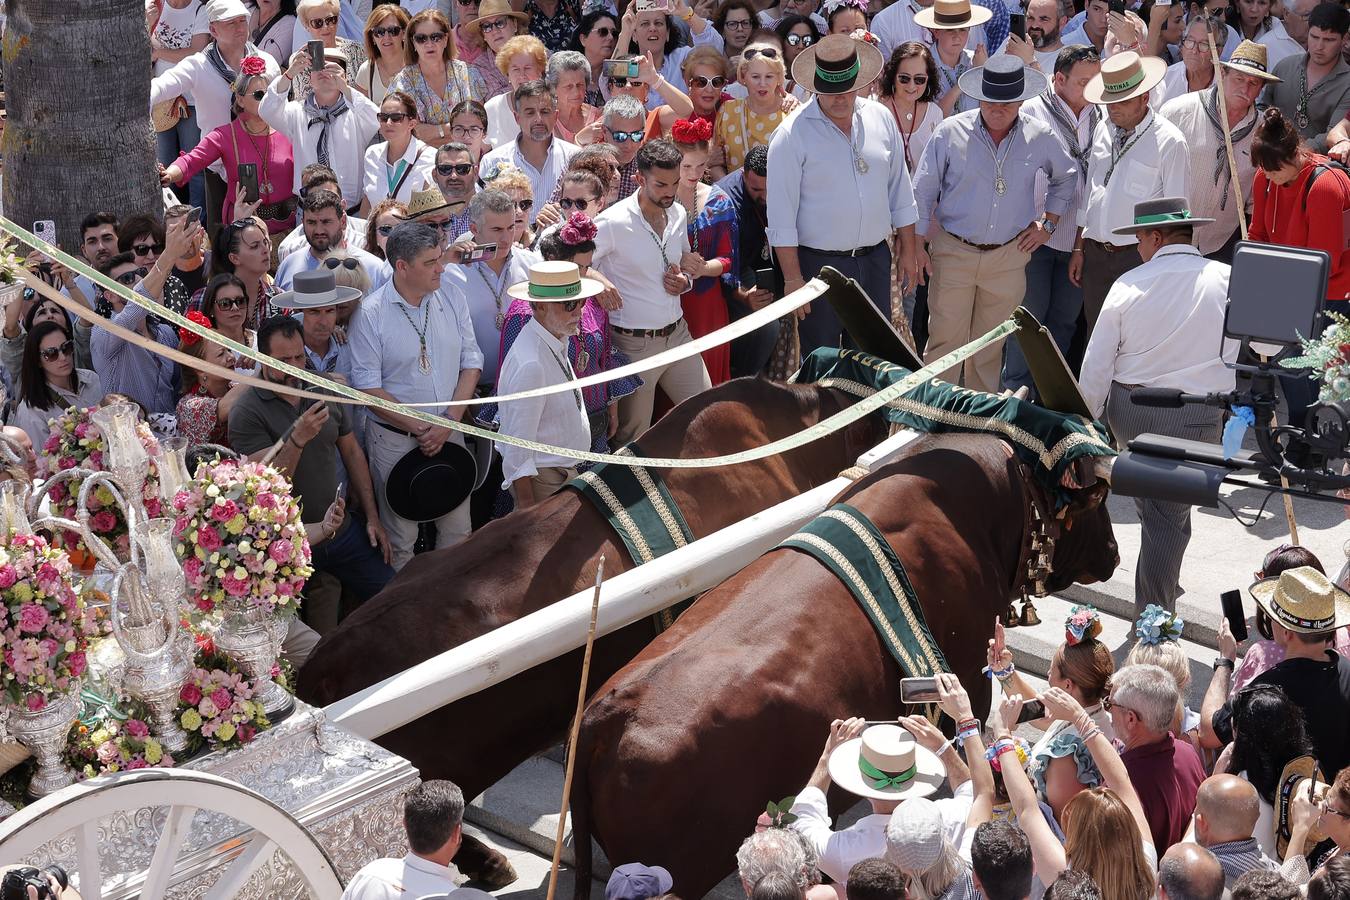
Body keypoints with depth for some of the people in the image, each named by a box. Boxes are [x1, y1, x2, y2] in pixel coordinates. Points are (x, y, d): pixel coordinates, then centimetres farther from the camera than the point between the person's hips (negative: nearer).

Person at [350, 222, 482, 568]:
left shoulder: (453, 302, 1)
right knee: (401, 538, 7)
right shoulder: (370, 314, -12)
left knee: (457, 529, 12)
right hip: (395, 439, -4)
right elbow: (368, 387, -13)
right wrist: (419, 428, -15)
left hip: (450, 433, 4)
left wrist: (449, 423, -9)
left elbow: (471, 364, 4)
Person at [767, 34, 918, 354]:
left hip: (875, 259, 4)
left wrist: (908, 250, 11)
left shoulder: (881, 119, 4)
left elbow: (900, 191, 12)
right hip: (819, 264, -4)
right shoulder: (792, 135, -11)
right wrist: (792, 278, -13)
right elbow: (782, 216, -11)